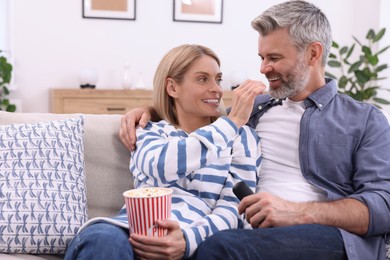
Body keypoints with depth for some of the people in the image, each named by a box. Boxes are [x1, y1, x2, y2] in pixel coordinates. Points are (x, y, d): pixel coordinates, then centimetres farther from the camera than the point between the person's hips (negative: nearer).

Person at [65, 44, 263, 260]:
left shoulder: (241, 136, 15)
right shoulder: (149, 132, 18)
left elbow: (234, 208, 2)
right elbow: (162, 166, -7)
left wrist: (188, 240, -18)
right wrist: (231, 122, -5)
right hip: (136, 231, 2)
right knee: (103, 240, -34)